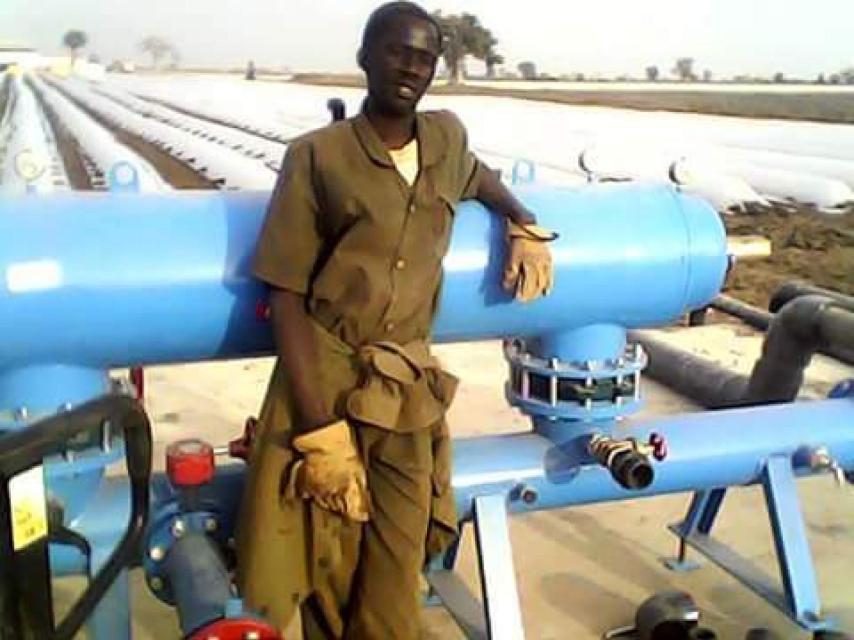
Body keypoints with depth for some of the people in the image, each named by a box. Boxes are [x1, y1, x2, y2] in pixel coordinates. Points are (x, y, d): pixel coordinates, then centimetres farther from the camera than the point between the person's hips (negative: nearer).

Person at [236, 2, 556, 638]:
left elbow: (478, 176, 32)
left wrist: (526, 226, 12)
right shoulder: (317, 156, -9)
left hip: (410, 396, 4)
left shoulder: (447, 137, 5)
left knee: (393, 588, 6)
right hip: (326, 387, -3)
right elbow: (287, 298, -11)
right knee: (329, 578, 6)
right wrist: (320, 429, -16)